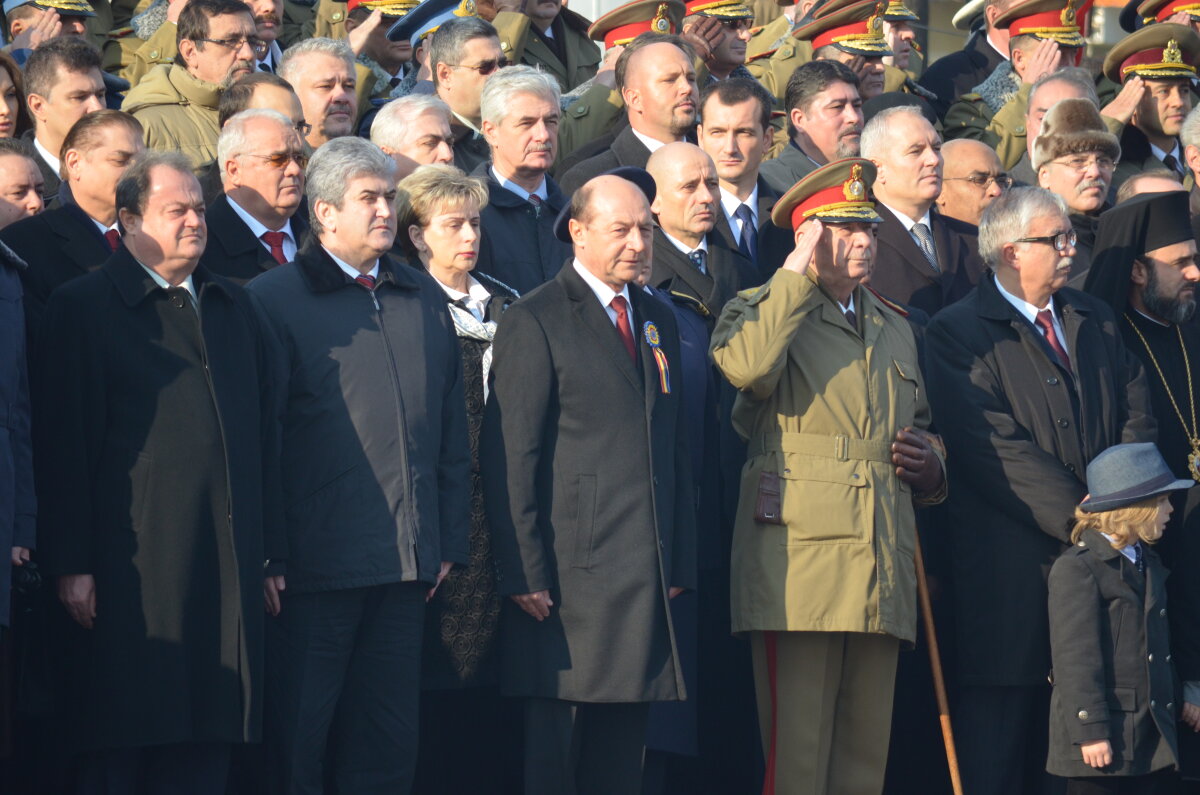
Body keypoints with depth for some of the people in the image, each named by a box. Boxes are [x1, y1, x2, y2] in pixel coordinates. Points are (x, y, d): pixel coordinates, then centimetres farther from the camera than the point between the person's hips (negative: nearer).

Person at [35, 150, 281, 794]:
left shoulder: (233, 308, 18)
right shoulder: (83, 306, -1)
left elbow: (263, 435, 18)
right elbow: (64, 445, -6)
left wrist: (272, 549, 11)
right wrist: (71, 564, -12)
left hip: (226, 567, 5)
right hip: (132, 567, -5)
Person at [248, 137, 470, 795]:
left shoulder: (423, 298, 15)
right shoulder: (274, 298, -2)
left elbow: (451, 427, 18)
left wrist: (450, 540, 12)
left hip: (408, 562, 5)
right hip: (315, 561, -5)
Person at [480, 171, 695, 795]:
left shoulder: (658, 322, 18)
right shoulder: (535, 322, -4)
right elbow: (509, 458, -8)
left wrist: (679, 563, 12)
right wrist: (524, 573, -14)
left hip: (644, 579, 6)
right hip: (569, 573, -6)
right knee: (552, 740, -4)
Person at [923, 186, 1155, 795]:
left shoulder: (1095, 321, 17)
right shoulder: (957, 333, -4)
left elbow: (1136, 418, 13)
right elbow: (997, 450, -13)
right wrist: (1082, 518, -16)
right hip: (1016, 570, -6)